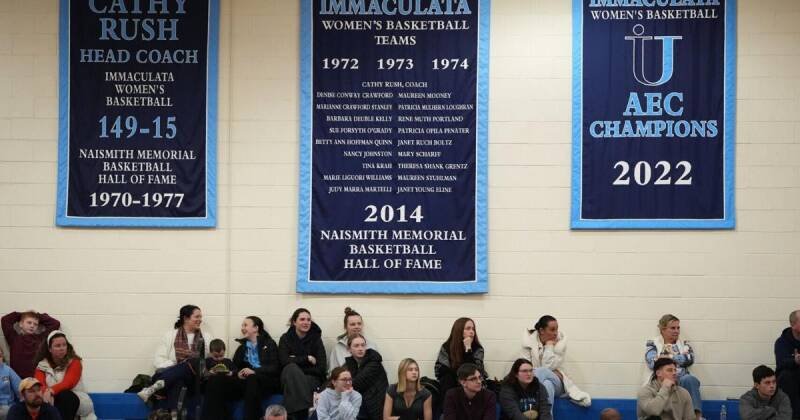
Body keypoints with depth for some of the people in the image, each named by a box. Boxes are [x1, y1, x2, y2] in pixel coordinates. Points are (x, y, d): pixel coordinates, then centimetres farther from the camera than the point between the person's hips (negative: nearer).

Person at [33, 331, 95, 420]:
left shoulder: (74, 362, -7)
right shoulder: (42, 365, 2)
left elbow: (68, 383, -23)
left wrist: (52, 390, -42)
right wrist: (45, 391, -39)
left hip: (77, 400, -3)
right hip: (55, 404, 3)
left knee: (64, 396, -35)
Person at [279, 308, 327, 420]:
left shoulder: (316, 339, 3)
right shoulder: (285, 339, 4)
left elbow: (321, 367, -6)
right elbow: (285, 361, -13)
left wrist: (296, 360, -9)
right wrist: (307, 358, -11)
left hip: (312, 379, -1)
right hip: (290, 377, 1)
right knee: (291, 368, -34)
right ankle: (307, 408, -43)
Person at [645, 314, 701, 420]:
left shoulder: (683, 344, 21)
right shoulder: (653, 344, 12)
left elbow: (689, 359, 0)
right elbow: (653, 363, -7)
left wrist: (669, 357, -4)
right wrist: (679, 358, -3)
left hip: (682, 381, 3)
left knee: (689, 379, -34)